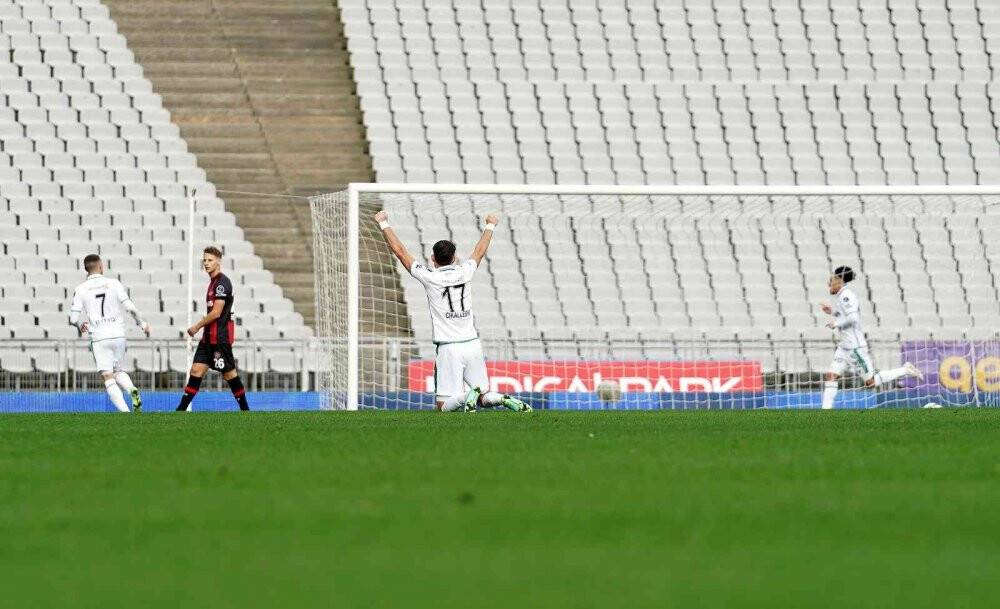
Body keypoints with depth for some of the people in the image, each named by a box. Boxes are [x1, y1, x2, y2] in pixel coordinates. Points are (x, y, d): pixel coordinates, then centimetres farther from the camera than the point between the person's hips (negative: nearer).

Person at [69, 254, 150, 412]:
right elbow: (130, 307, -3)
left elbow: (73, 318, -1)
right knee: (118, 371, 21)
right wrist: (142, 323, 13)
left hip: (99, 338, -2)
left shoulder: (80, 289, 0)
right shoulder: (114, 284, 1)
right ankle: (132, 390, -10)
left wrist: (80, 325, 22)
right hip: (118, 334, 2)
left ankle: (125, 411, -16)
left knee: (108, 378, -1)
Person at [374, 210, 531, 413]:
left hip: (449, 349, -4)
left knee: (444, 407, -2)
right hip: (473, 344, 4)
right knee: (483, 397, 11)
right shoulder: (464, 273, 4)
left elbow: (400, 251, 1)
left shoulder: (430, 278, -6)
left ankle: (467, 397, -32)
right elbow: (480, 251, 23)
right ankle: (504, 400, -21)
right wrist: (490, 226, 41)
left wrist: (384, 224, 12)